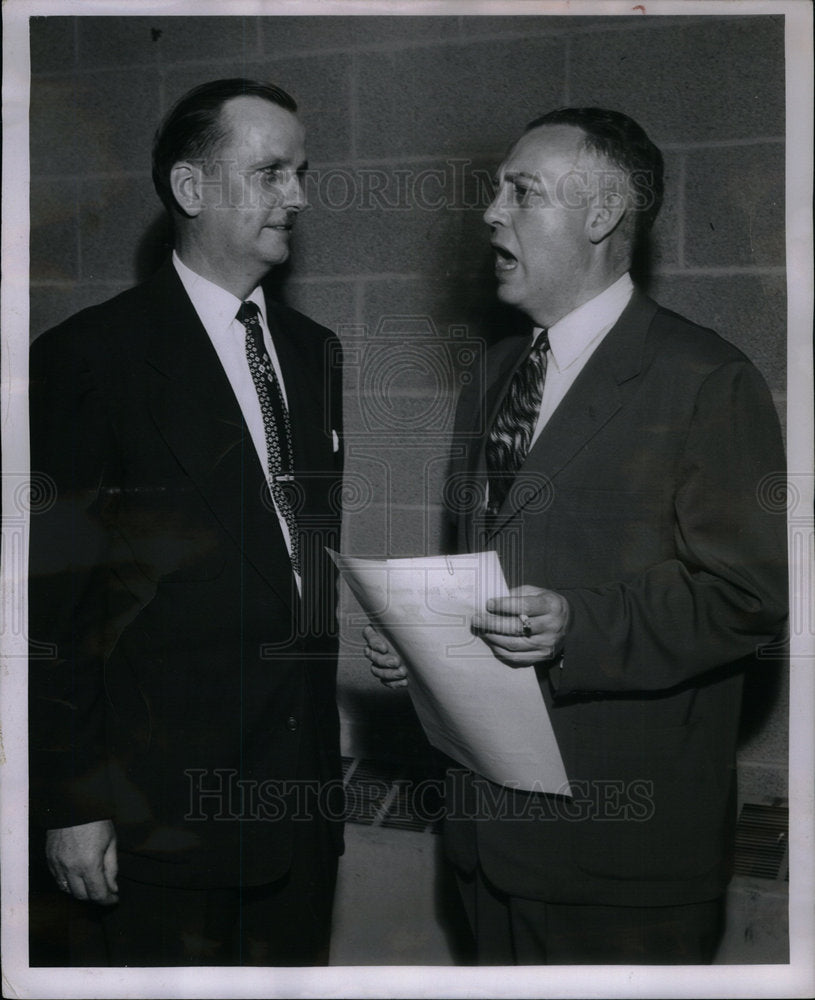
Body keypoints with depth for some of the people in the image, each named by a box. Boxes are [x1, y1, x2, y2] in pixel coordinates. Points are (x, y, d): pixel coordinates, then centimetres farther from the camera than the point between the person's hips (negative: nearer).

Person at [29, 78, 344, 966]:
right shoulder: (88, 357, -9)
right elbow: (55, 600, -10)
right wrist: (69, 799, -11)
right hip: (165, 788, -5)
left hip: (306, 783, 6)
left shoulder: (314, 351, 11)